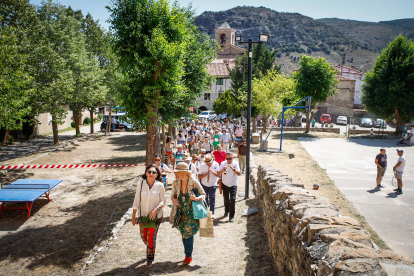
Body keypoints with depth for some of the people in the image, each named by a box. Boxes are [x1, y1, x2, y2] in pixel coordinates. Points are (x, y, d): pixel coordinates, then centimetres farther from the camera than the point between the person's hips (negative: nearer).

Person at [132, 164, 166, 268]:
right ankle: (150, 247, 50)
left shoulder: (160, 185, -13)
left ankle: (150, 259, 19)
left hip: (155, 216, -3)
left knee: (151, 238, -3)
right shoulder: (141, 184, -9)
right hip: (142, 215, 3)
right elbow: (136, 201, -1)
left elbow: (163, 201, -6)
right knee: (144, 237, 16)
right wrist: (133, 216, 3)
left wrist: (156, 210, -22)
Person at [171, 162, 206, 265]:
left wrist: (197, 198, -26)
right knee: (183, 233, 12)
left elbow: (203, 194, -6)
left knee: (188, 232, -5)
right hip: (181, 211, 5)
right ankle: (187, 252, 29)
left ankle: (188, 256, 9)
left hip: (192, 211, -4)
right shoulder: (176, 183, -1)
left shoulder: (194, 182, -13)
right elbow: (173, 195, 11)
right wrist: (173, 200, -12)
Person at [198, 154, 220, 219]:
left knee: (212, 198, -10)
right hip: (204, 185, 1)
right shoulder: (202, 165, -13)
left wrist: (213, 172, -28)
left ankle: (212, 213, -4)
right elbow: (199, 176, -9)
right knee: (205, 198, 10)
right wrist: (204, 175, -28)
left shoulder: (216, 164, -12)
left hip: (213, 185, -1)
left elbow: (218, 175, -10)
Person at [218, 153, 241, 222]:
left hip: (233, 185, -2)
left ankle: (231, 216, -4)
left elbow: (238, 173, -18)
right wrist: (223, 170, -32)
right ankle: (226, 211, 41)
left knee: (232, 199, -10)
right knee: (226, 199, 15)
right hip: (225, 184, 2)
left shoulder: (235, 164, -8)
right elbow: (219, 173, -11)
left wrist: (233, 169, -34)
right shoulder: (223, 163, -6)